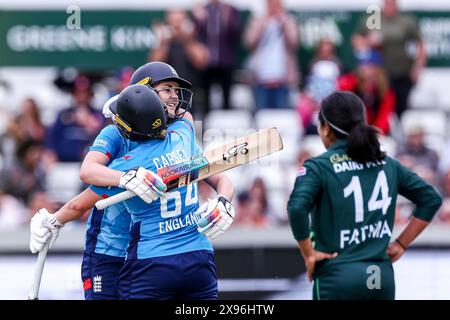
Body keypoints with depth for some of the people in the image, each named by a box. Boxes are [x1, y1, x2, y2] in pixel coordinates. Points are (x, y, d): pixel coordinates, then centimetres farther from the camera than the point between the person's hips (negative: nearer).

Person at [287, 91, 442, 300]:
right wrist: (401, 244, 14)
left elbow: (297, 208, -22)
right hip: (384, 277, 5)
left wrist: (308, 254, -10)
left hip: (338, 278, -5)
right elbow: (432, 199, 14)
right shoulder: (386, 164, 11)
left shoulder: (318, 167, -5)